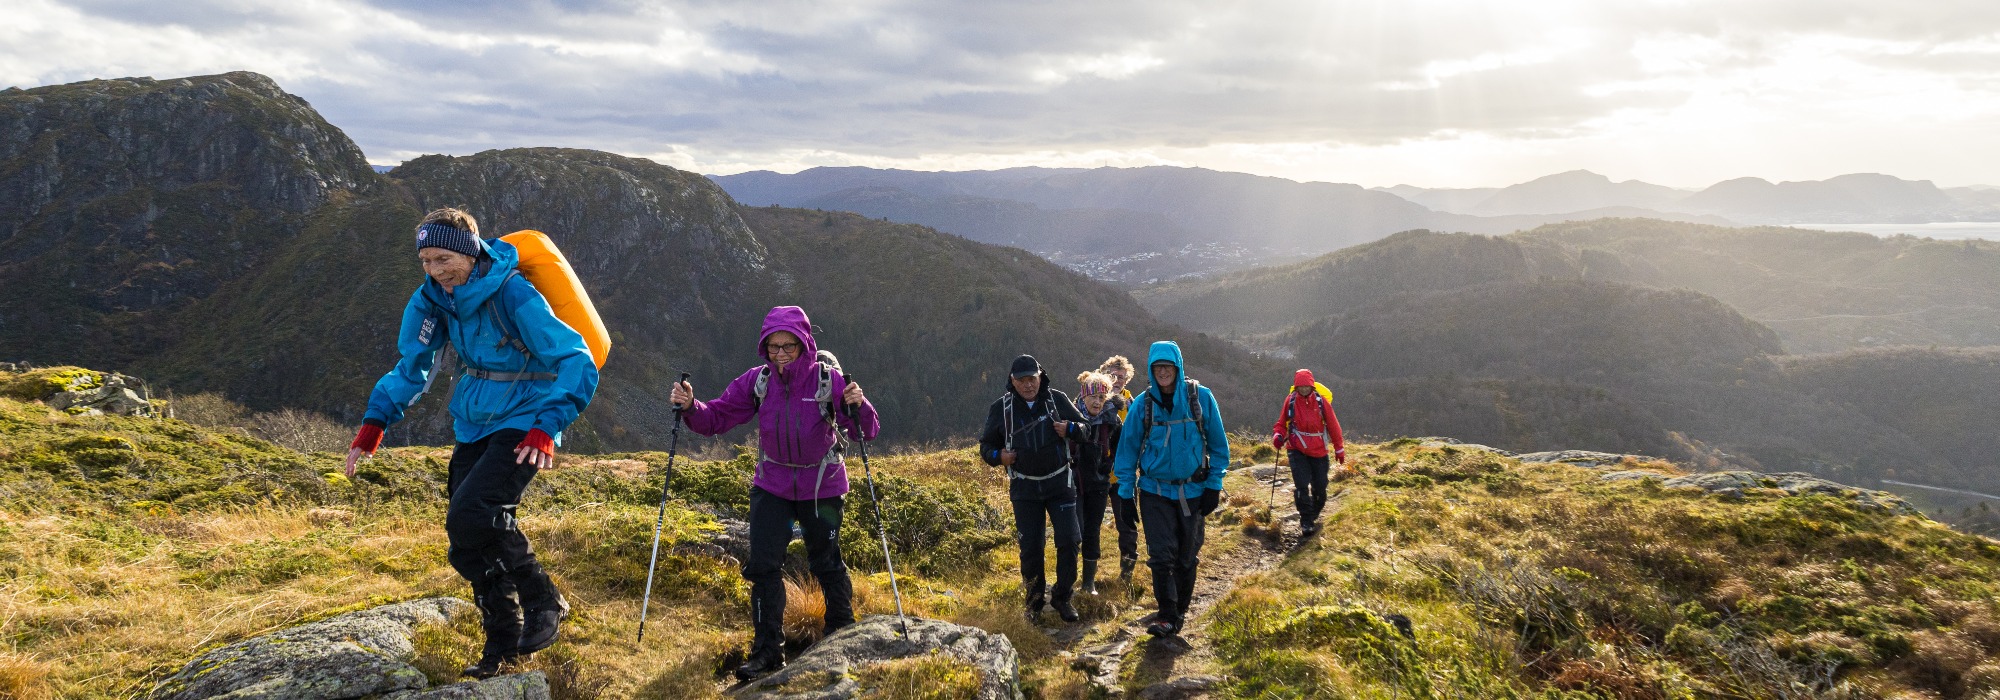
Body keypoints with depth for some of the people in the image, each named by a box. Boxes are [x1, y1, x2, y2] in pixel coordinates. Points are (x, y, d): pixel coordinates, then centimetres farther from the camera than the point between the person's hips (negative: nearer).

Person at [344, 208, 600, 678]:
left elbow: (578, 363, -24)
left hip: (522, 424, -7)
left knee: (471, 514, -25)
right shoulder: (434, 298, -1)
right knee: (470, 537, 4)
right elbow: (412, 366, 12)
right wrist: (375, 423, 1)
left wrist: (547, 428, -34)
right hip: (474, 424, 7)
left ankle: (544, 602, -5)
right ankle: (503, 644, 20)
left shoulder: (513, 295, -21)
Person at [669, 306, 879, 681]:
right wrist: (691, 407, -27)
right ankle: (767, 651, 12)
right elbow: (717, 417, -7)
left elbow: (866, 432, -19)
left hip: (822, 487, -2)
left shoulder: (829, 380, -17)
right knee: (762, 565, -2)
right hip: (772, 485, 2)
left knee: (826, 563, 10)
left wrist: (859, 407, -40)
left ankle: (842, 632, 35)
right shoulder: (757, 381, -10)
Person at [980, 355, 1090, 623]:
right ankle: (1034, 601, 22)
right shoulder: (1000, 408, -2)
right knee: (1030, 548, 4)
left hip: (1060, 483, 0)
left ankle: (1061, 597, 16)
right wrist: (998, 456, -14)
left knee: (1068, 542, -3)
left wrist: (1069, 429, -16)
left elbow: (1084, 428, 7)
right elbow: (986, 445, 8)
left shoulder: (1057, 399, -3)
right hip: (1024, 488, 0)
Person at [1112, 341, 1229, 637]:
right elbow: (1128, 447, 1)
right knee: (1161, 555, -7)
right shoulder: (1143, 403, -5)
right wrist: (1125, 491, -1)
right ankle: (1167, 616, 1)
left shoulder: (1201, 397, -7)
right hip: (1155, 491, 0)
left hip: (1193, 490, 0)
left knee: (1187, 557, 10)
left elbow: (1218, 444, 0)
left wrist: (1214, 485, -3)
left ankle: (1180, 612, 25)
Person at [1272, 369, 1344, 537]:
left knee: (1320, 487, 8)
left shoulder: (1321, 401, -8)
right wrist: (1278, 435, -17)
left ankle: (1314, 515, 33)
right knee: (1301, 485, -13)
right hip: (1297, 449, -1)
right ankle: (1306, 523, -7)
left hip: (1319, 450, 1)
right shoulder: (1290, 400, -6)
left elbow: (1333, 426, 1)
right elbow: (1282, 422, 5)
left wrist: (1339, 449, 7)